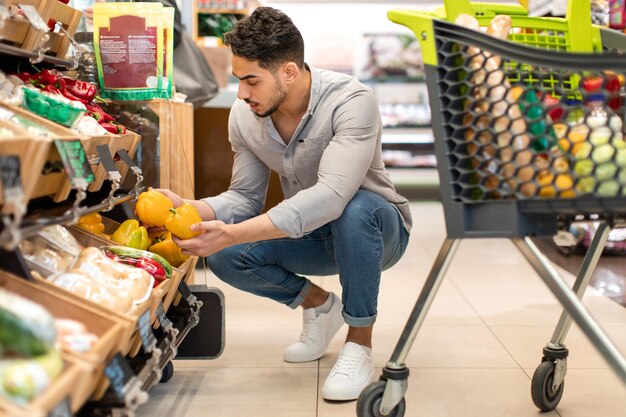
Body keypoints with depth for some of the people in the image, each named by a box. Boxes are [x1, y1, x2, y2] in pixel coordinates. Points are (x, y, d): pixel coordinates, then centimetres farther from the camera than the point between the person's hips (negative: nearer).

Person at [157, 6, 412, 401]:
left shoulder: (352, 101, -30)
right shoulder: (244, 116, -11)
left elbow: (331, 196, -42)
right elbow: (245, 197, -4)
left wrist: (233, 234, -49)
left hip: (377, 229, -5)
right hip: (311, 237, 5)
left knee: (356, 209, -39)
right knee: (225, 257, -20)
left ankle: (359, 346, -19)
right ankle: (319, 304, 9)